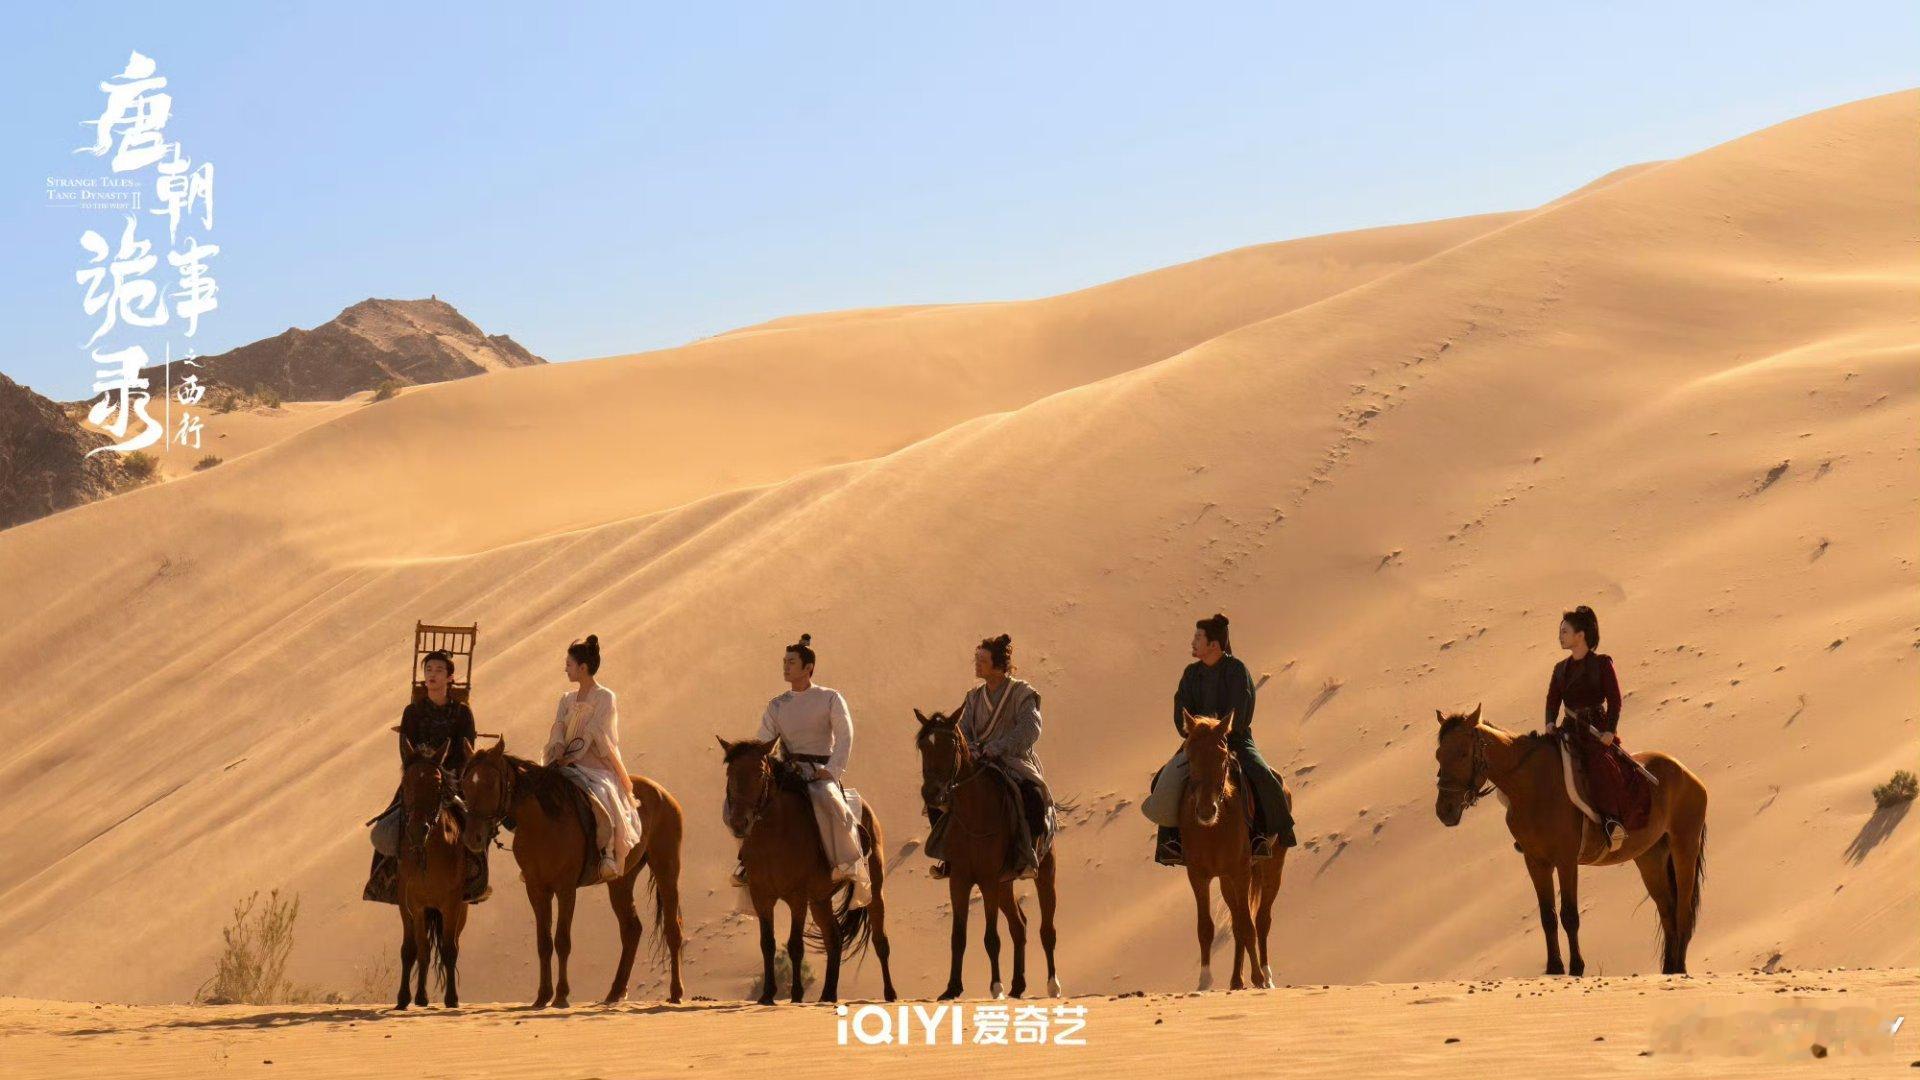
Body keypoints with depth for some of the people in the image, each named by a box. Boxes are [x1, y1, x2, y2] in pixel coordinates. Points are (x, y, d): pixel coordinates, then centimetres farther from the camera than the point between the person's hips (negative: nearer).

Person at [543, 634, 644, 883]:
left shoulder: (605, 698, -3)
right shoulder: (567, 698, 16)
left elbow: (593, 732, -12)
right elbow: (559, 727, 5)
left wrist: (572, 756, -19)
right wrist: (559, 749, -16)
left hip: (597, 766, -7)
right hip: (569, 765, 7)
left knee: (601, 797, -36)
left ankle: (609, 854, -32)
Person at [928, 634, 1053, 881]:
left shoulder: (1022, 693, -3)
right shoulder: (974, 697, 13)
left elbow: (1030, 729, -16)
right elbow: (962, 732, 11)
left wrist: (994, 749, -24)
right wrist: (971, 752, -12)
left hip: (1015, 764, -5)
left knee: (1033, 797, -36)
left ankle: (1028, 852, -19)